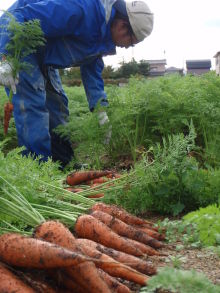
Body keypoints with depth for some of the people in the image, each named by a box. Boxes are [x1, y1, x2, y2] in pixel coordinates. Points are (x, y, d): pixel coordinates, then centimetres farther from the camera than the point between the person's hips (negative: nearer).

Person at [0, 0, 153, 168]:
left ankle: (64, 164, 16)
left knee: (57, 103, 8)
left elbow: (92, 69, 10)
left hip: (41, 56, 10)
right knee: (32, 104, -18)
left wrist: (101, 111, 5)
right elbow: (22, 17, -32)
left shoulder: (104, 35, 0)